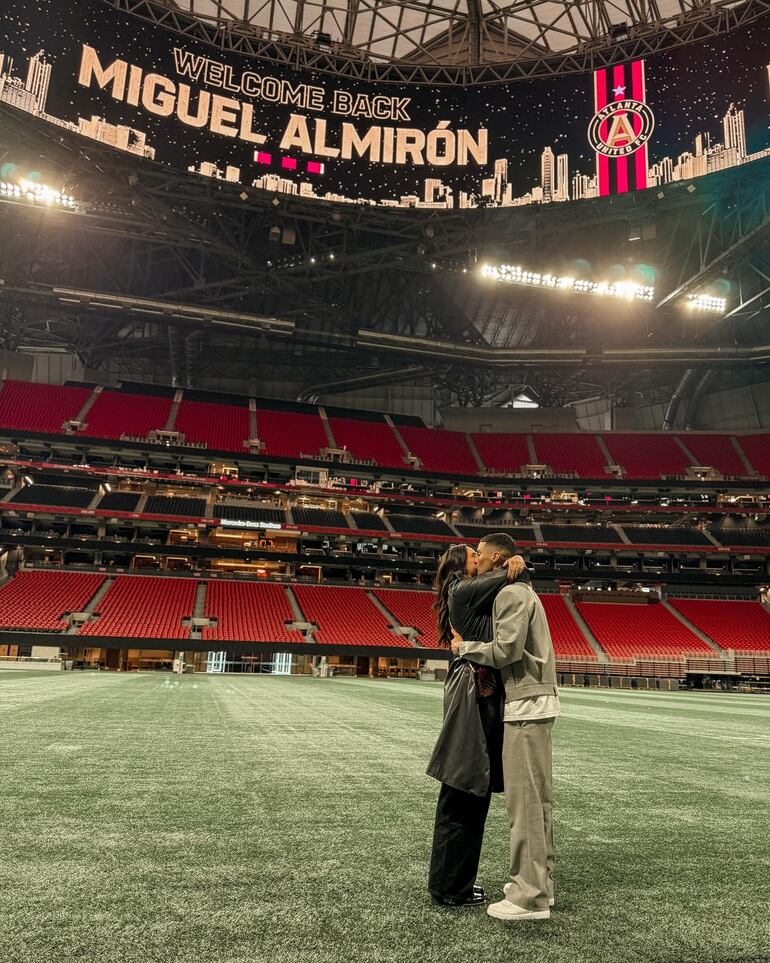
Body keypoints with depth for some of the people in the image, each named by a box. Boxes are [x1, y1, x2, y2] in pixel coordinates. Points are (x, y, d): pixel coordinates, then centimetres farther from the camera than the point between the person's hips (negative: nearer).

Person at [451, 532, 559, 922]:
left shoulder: (511, 593, -13)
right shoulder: (523, 591, 20)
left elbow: (506, 649, -22)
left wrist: (464, 646, -8)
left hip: (526, 704, -11)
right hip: (535, 702, 11)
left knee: (524, 799, -6)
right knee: (536, 798, 14)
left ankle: (529, 896, -1)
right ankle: (539, 882, 22)